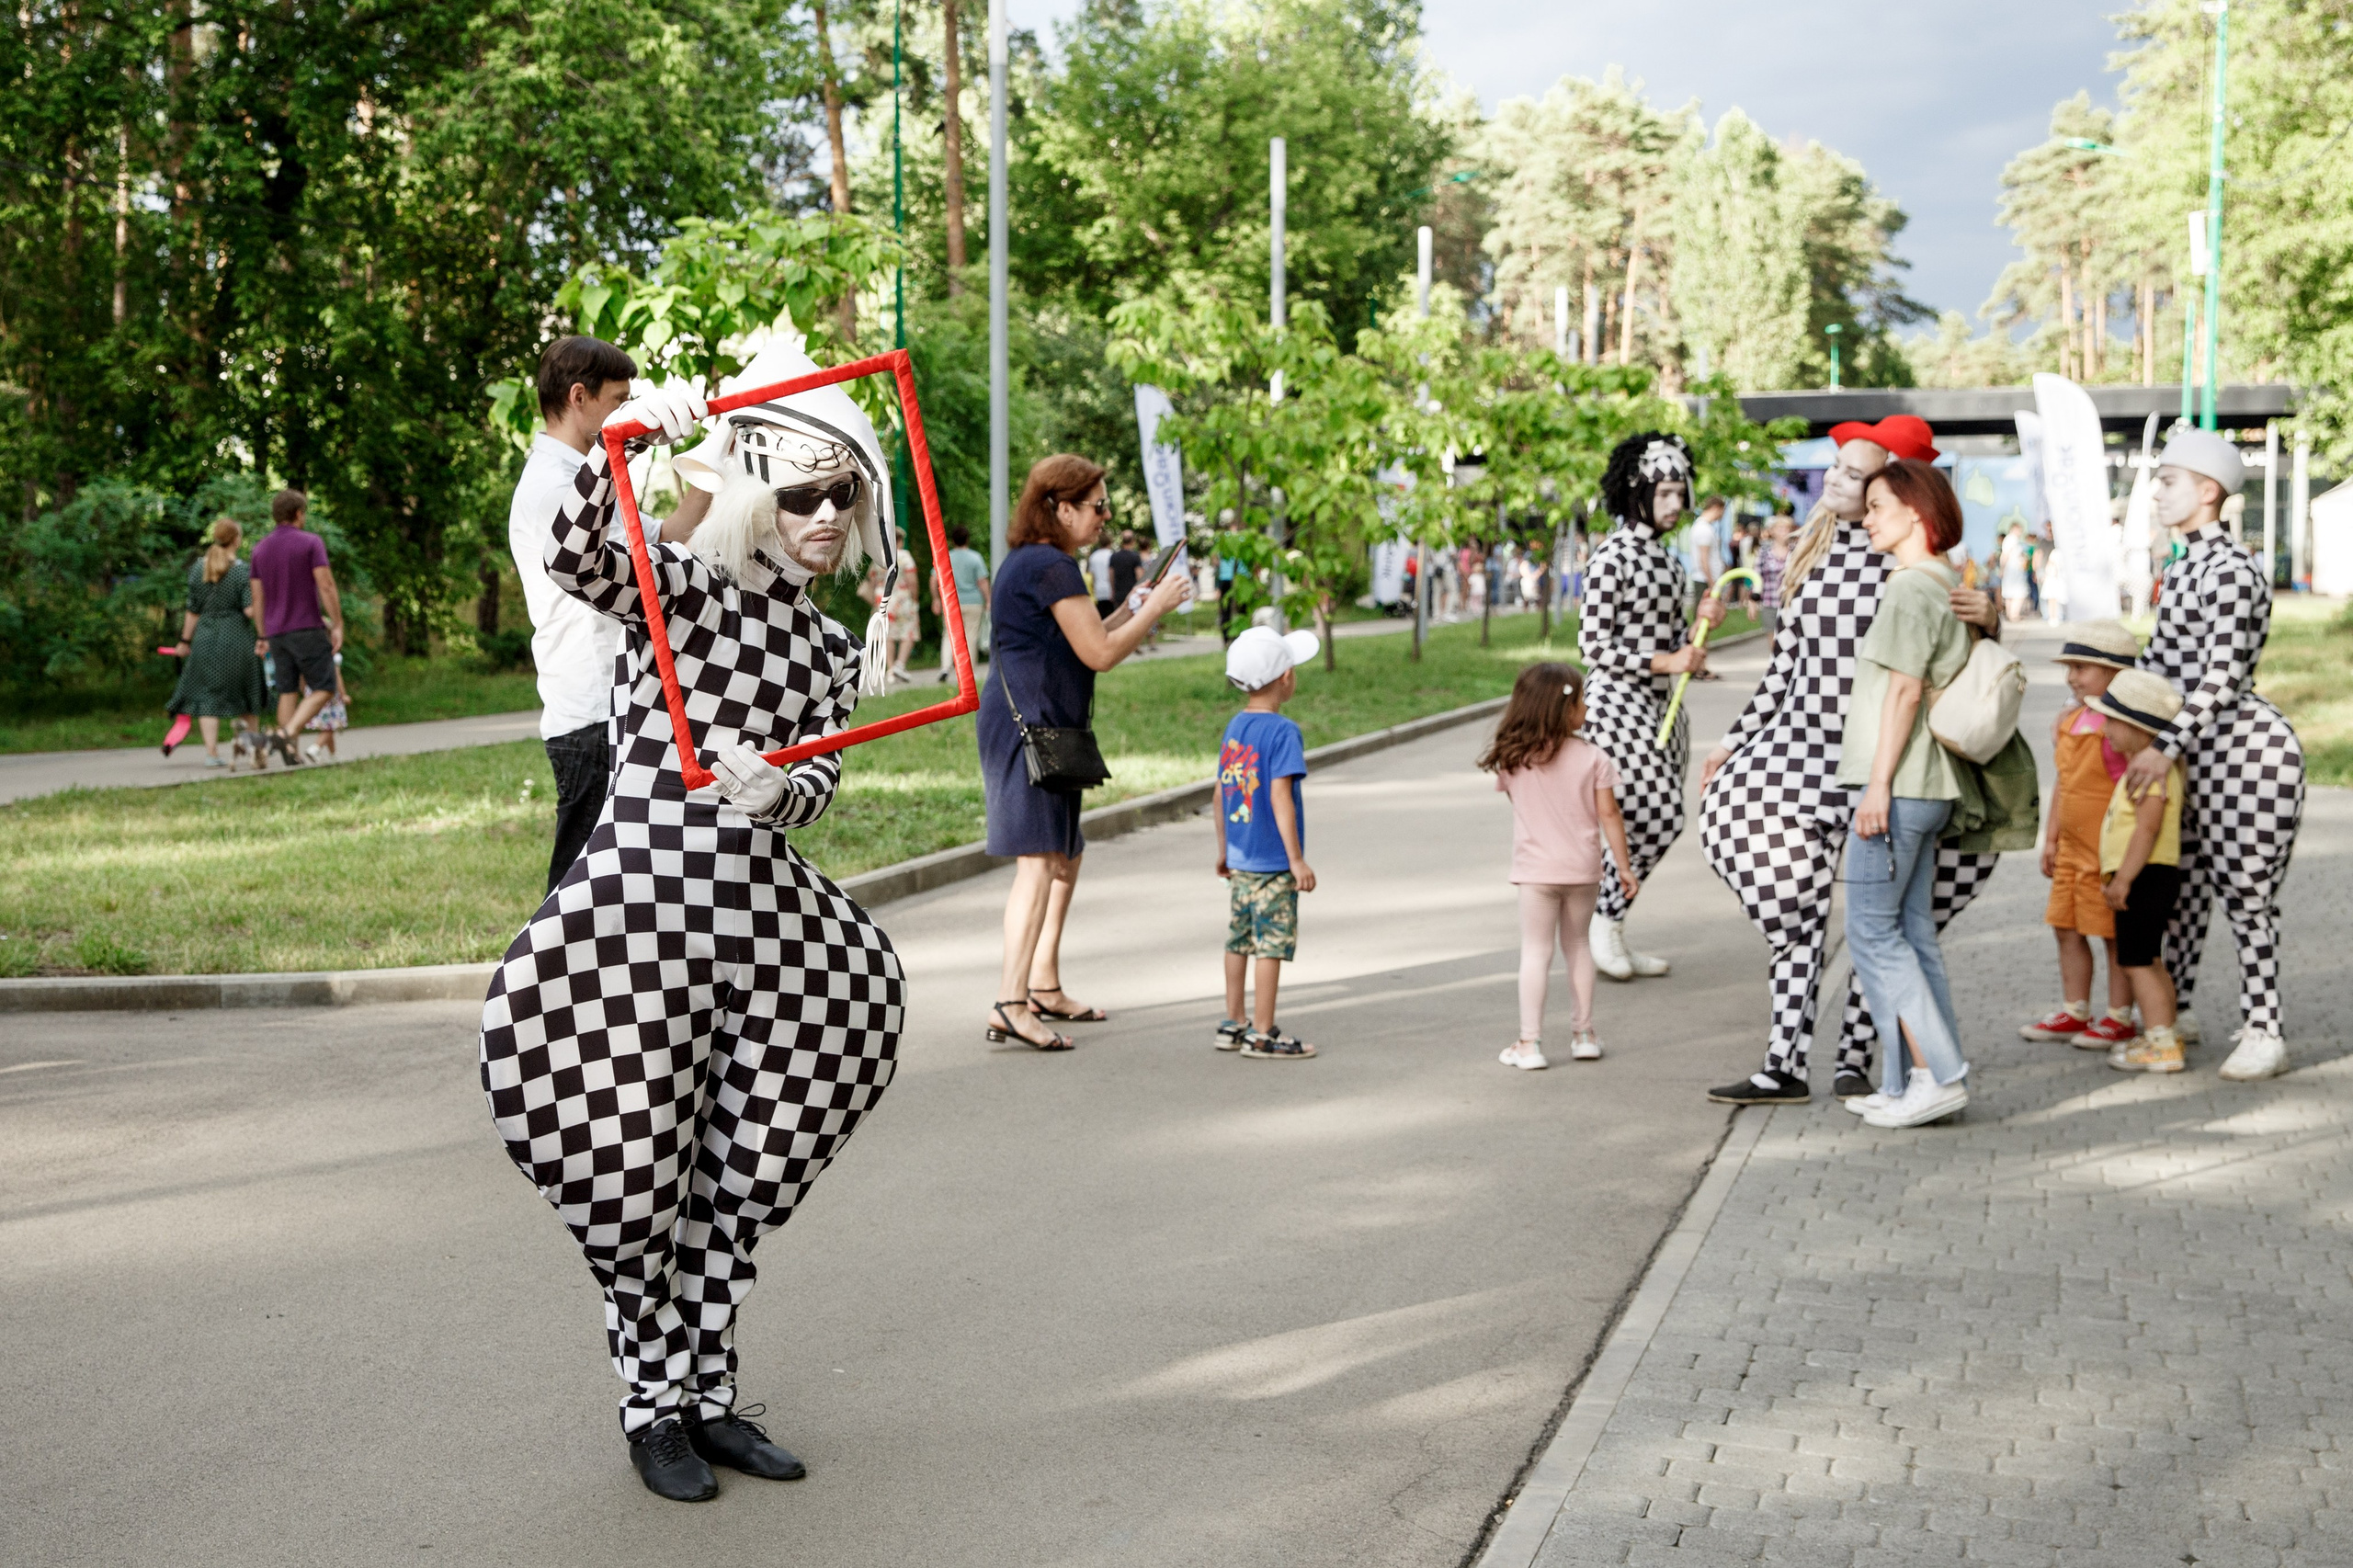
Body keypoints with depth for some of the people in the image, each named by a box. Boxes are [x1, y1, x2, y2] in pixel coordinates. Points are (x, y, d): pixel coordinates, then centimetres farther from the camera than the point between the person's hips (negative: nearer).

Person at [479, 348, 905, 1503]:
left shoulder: (829, 649, 16)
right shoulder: (681, 589, -1)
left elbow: (823, 778, 4)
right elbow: (576, 559, -21)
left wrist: (779, 792, -19)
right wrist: (618, 442, -37)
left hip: (762, 909, 6)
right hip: (642, 893, -6)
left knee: (744, 1172, 12)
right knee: (628, 1173, 0)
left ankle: (710, 1394, 28)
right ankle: (652, 1403, 20)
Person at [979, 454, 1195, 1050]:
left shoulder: (1024, 563, 19)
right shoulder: (1052, 567, -14)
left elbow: (1075, 644, 26)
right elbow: (1099, 653, -15)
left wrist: (1131, 610, 21)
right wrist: (1156, 607, -3)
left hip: (1024, 726, 11)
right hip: (1030, 726, -11)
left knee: (1066, 855, 20)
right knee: (1039, 860, -16)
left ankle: (1044, 986, 29)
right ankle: (1010, 1003, -23)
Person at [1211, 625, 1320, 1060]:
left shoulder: (1234, 727, 8)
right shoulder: (1283, 732, -16)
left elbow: (1221, 792, 13)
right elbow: (1280, 797, -21)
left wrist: (1224, 848, 23)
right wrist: (1297, 859, -17)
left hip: (1240, 860, 8)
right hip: (1272, 862, -8)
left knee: (1240, 939, 15)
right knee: (1272, 943, -1)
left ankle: (1234, 1023, 24)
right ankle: (1262, 1034, 2)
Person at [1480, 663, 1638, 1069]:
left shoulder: (1512, 760, -5)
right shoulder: (1593, 757, -8)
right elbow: (1609, 814, -6)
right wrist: (1624, 866, 1)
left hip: (1536, 871, -1)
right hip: (1583, 868, 1)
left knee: (1536, 951, 3)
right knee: (1577, 945, 17)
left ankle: (1530, 1043, -2)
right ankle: (1584, 1032, 23)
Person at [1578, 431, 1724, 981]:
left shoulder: (1664, 554, 13)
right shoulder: (1613, 556, -13)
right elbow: (1594, 645, -16)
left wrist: (1699, 623, 1)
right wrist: (1666, 661, -18)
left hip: (1663, 703, 9)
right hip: (1619, 703, -9)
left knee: (1656, 823, 7)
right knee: (1659, 819, -13)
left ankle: (1612, 931, 17)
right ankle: (1605, 922, 4)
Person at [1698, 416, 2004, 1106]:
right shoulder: (1812, 555, 9)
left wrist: (1987, 617, -21)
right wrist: (1737, 739, 15)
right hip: (1803, 747, 4)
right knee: (1794, 916, 0)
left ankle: (1855, 1055, 16)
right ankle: (1784, 1064, 2)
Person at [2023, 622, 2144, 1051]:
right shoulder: (2069, 720, 10)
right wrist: (2051, 838, 20)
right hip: (2073, 848, 9)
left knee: (2116, 934, 1)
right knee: (2067, 928, 13)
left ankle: (2119, 1018, 11)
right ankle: (2073, 1012, 23)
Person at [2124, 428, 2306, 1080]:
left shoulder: (2230, 570, -16)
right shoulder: (2183, 569, 14)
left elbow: (2221, 675, -23)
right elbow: (2159, 658, 22)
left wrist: (2167, 747, -26)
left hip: (2245, 747, -9)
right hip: (2199, 754, 9)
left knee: (2246, 893, -5)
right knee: (2183, 883, 14)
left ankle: (2263, 1033, 2)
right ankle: (2174, 1012, 26)